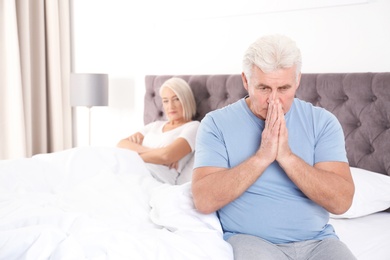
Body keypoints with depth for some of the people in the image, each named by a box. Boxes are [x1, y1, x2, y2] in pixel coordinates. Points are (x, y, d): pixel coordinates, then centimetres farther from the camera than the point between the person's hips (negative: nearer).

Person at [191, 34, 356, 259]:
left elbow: (341, 201, -9)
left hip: (317, 239, 3)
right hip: (249, 238, -3)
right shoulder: (216, 123, -4)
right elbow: (204, 201, -14)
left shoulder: (322, 121, 1)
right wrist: (262, 157, -20)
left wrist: (286, 156, -19)